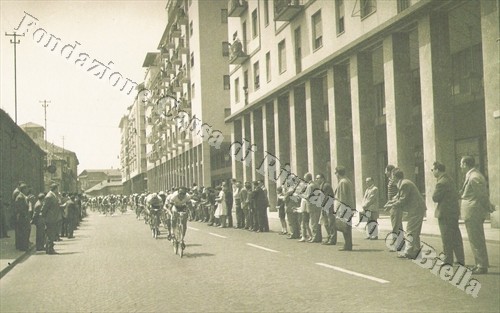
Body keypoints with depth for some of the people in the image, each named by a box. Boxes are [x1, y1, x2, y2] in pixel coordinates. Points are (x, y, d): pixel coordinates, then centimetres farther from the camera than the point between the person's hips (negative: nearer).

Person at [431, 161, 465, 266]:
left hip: (445, 214, -10)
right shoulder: (449, 179, 12)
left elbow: (435, 198, -16)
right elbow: (455, 195, 19)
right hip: (454, 212, 10)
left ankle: (448, 261, 4)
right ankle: (460, 260, 18)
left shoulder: (441, 183, -19)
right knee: (456, 237, 13)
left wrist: (435, 187, -4)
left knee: (447, 239, -2)